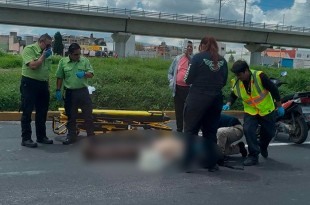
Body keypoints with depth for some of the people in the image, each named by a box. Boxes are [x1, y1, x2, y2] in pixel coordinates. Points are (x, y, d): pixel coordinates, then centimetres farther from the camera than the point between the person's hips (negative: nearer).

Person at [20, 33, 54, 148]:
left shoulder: (46, 52, 12)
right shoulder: (29, 49, -9)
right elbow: (33, 65, -23)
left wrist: (47, 86, 15)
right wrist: (43, 56, -13)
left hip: (43, 84, 7)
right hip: (29, 83, -7)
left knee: (42, 112, 12)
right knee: (27, 112, -2)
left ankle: (41, 136, 24)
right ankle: (26, 139, 3)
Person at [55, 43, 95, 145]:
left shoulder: (84, 60, 1)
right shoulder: (63, 62, 1)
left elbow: (91, 74, 0)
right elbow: (59, 77, 5)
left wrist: (84, 74, -21)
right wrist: (58, 90, 2)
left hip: (83, 91, 0)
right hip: (69, 92, 0)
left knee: (88, 114, 3)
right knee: (71, 116, 10)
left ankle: (91, 135, 14)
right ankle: (71, 136, 22)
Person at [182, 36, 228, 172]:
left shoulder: (198, 57, -6)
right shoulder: (222, 61, 7)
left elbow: (188, 79, -7)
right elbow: (223, 82, 11)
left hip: (197, 98, -4)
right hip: (216, 99, 4)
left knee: (190, 131, 5)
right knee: (210, 132, 14)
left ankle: (188, 164, 3)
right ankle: (211, 164, 19)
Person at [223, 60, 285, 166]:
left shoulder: (259, 76, -25)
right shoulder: (236, 82, -12)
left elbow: (273, 89, -15)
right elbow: (233, 95, 7)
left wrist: (279, 106, -8)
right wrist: (228, 104, -13)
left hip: (266, 110, -2)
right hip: (250, 111, 2)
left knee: (269, 132, 12)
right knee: (248, 130, -19)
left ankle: (263, 147, 44)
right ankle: (253, 155, -5)